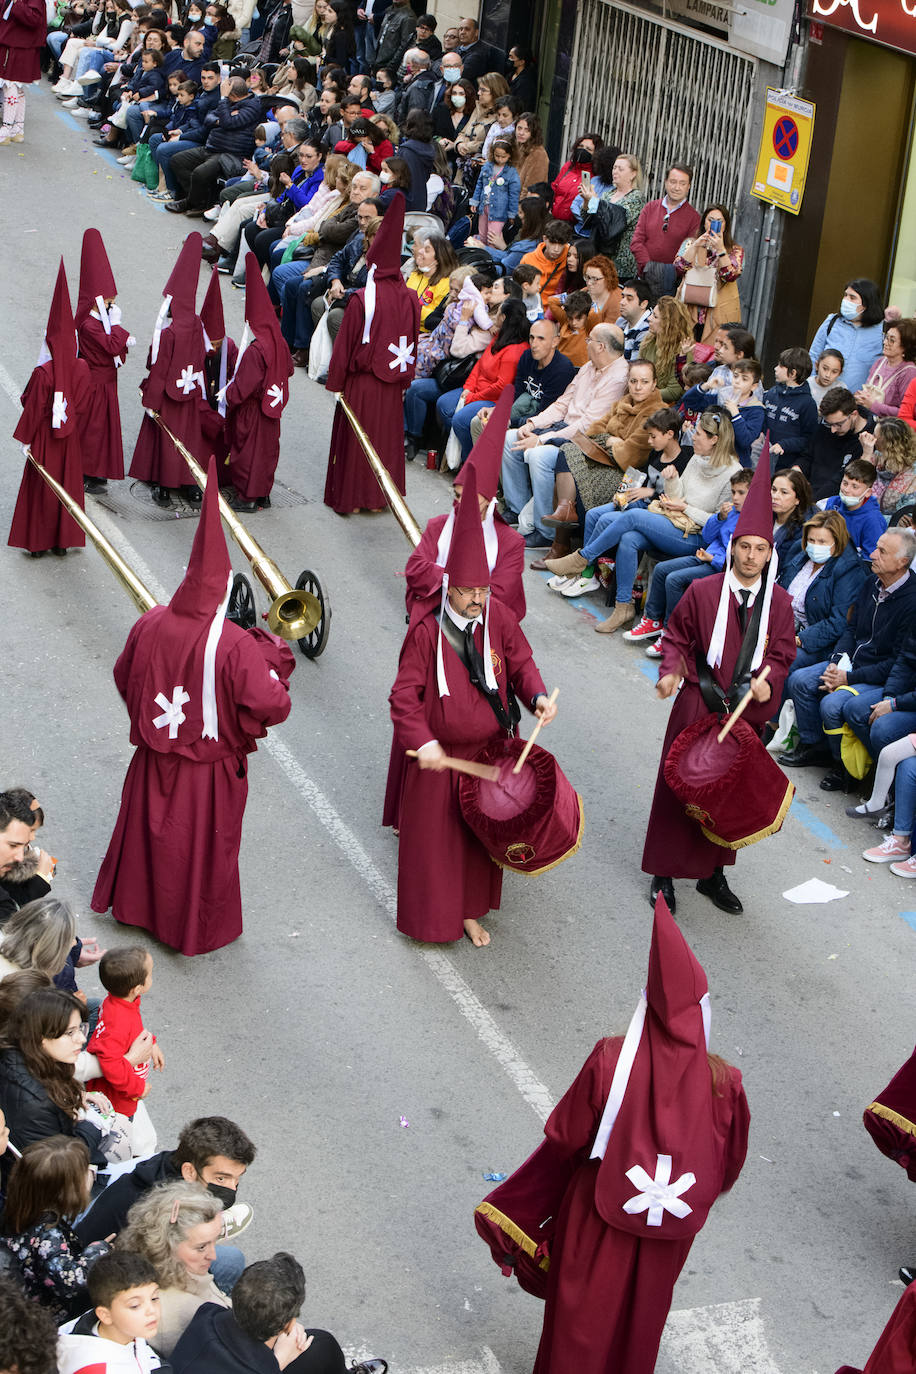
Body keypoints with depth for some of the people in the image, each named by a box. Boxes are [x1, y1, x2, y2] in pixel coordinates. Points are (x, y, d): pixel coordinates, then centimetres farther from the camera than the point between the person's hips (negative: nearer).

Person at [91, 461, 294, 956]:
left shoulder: (150, 626, -16)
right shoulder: (236, 646, -31)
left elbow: (124, 678, 0)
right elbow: (271, 707, -26)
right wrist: (273, 659, -11)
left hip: (155, 762, 4)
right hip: (209, 773, -4)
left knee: (149, 833, 27)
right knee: (205, 848, 18)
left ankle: (133, 904, 50)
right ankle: (198, 929, 36)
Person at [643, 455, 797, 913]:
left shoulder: (779, 603, -1)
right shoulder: (703, 591, -7)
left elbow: (782, 654, 6)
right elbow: (676, 638, 2)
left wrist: (768, 681, -14)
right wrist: (671, 672, -15)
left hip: (747, 712, 2)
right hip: (697, 706, -2)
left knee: (731, 791, 11)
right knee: (680, 786, 5)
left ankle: (713, 873, 27)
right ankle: (664, 874, 18)